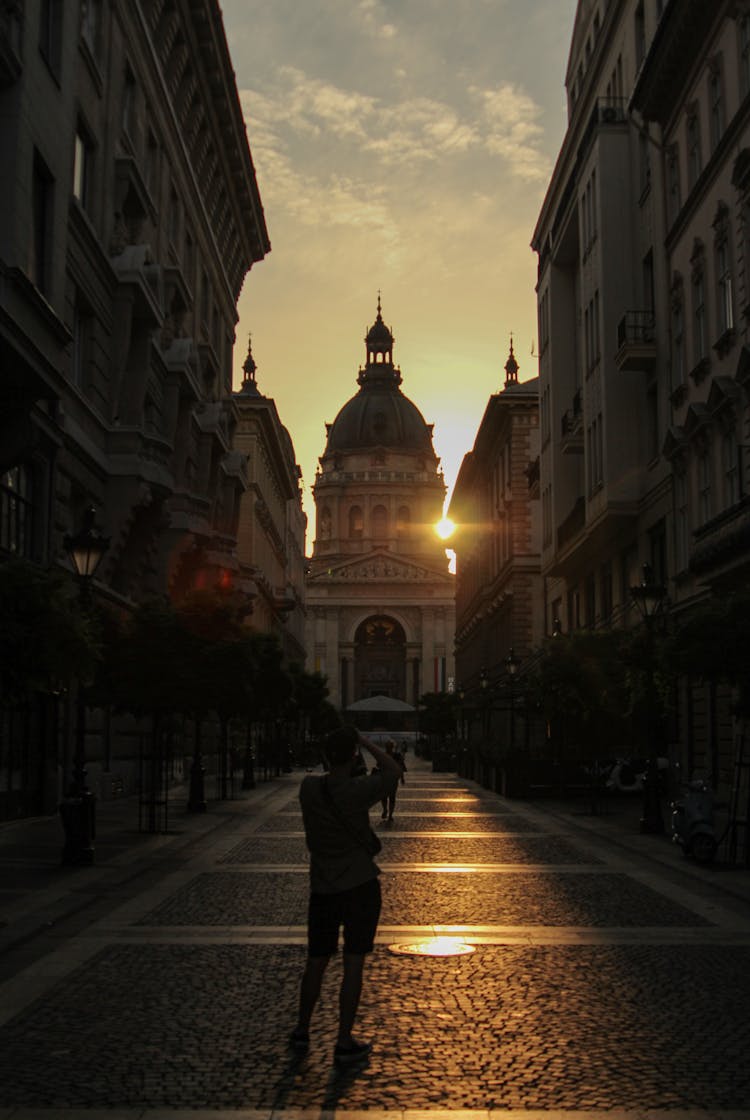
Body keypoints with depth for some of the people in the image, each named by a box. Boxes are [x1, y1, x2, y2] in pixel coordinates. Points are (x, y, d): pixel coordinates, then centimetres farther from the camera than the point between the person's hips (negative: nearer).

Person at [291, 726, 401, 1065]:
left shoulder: (308, 788, -5)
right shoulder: (357, 790, -17)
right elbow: (392, 770, -2)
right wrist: (365, 742, 1)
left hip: (322, 887, 4)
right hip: (360, 885, -4)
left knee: (316, 961, 17)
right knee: (353, 964, 3)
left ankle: (302, 1031, 29)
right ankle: (344, 1043, 7)